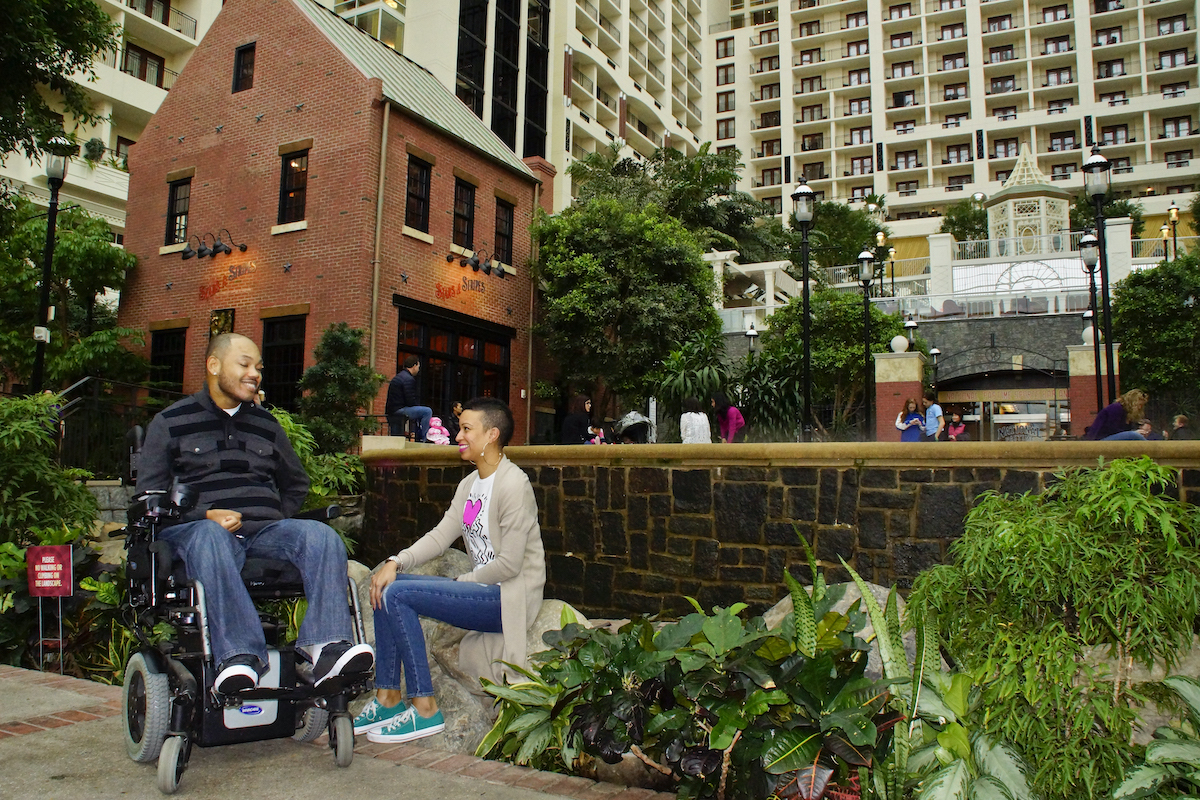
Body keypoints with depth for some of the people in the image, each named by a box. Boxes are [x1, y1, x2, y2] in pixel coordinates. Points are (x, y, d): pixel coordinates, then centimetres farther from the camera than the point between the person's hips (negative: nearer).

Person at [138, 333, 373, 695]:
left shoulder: (266, 425, 24)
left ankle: (327, 645, -45)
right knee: (210, 539, -41)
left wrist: (276, 522, 13)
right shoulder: (170, 423, 12)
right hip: (197, 527, -3)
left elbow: (296, 483, 33)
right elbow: (151, 495, 5)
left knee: (320, 535, -28)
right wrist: (206, 516, -11)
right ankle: (239, 656, -52)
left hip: (264, 530, 4)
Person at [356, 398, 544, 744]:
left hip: (510, 598, -9)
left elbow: (509, 564, -20)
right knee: (386, 585, 1)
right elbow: (440, 536, 7)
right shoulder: (470, 484, 13)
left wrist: (461, 583, -8)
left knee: (397, 594, -18)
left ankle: (425, 710, -11)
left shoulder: (513, 484, -16)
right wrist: (395, 562, -7)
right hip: (481, 591, 9)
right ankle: (388, 699, 5)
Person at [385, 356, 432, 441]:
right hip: (398, 410, -11)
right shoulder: (409, 379, -11)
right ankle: (421, 439, -10)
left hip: (391, 411, 11)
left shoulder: (398, 376, 22)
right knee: (427, 411, -13)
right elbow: (411, 401, -18)